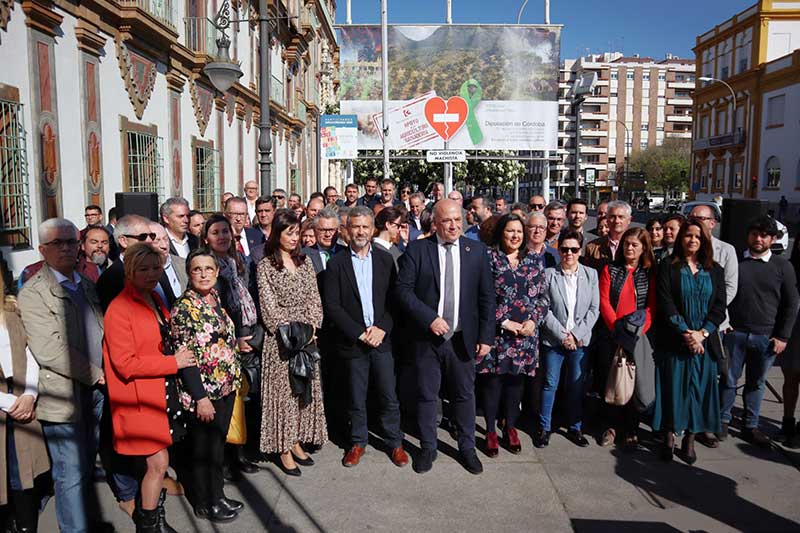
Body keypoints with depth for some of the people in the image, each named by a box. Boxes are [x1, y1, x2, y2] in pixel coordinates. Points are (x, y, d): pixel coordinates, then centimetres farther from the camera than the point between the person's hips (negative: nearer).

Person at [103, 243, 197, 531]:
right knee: (159, 462, 0)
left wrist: (176, 357, 8)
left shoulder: (155, 300, 10)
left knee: (156, 461, 16)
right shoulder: (119, 308, -17)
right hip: (140, 398, -8)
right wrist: (173, 362, -17)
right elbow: (125, 364, -20)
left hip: (164, 393, 8)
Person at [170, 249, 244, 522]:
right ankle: (205, 503, 26)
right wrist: (200, 397, -19)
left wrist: (235, 377, 14)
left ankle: (217, 496, 34)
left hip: (226, 386, 7)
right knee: (203, 448, 8)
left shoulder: (215, 299, 6)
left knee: (218, 443, 18)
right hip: (203, 391, -7)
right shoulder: (184, 307, -16)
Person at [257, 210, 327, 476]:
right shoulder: (265, 266, -4)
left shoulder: (305, 262, 10)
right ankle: (283, 449, 11)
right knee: (282, 390, 1)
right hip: (281, 338, -5)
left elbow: (314, 298, 7)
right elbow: (269, 306, -9)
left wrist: (311, 327, -8)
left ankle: (296, 440, 22)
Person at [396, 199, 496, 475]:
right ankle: (428, 448, 31)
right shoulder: (417, 249, -4)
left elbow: (487, 297, 2)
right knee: (426, 395, 12)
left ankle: (467, 447, 33)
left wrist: (486, 337, -2)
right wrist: (429, 318, -18)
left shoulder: (477, 251, 0)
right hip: (427, 337, -1)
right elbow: (403, 289, -8)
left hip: (462, 338, 1)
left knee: (465, 395, 14)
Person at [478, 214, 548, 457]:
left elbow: (543, 296, 9)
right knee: (492, 380, 3)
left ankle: (510, 427, 28)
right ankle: (491, 430, 19)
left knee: (516, 380, 11)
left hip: (526, 334, 3)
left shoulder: (533, 262, 10)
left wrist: (533, 320, -6)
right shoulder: (489, 258, -3)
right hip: (496, 333, -3)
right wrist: (504, 322, -12)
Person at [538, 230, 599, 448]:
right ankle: (544, 427, 18)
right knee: (550, 384, 5)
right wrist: (562, 335, -10)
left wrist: (576, 334, -9)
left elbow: (594, 309, 1)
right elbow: (544, 309, -6)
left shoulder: (591, 274, 4)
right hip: (554, 339, -2)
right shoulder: (548, 275, -3)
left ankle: (575, 427, 25)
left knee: (577, 385, 10)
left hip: (580, 340, 2)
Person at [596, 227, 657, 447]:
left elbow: (652, 306, 0)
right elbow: (604, 301, 0)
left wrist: (639, 329, -13)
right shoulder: (610, 270, 7)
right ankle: (611, 426, 17)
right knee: (608, 380, 4)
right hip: (610, 335, 1)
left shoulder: (650, 272, 5)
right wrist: (617, 328, -11)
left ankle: (631, 429, 15)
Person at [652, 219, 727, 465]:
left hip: (705, 341, 2)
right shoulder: (668, 267, 1)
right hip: (673, 340, -2)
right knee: (672, 387, 2)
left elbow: (719, 308, 3)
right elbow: (666, 304, -7)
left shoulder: (715, 271, 9)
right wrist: (685, 333, -14)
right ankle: (669, 436, 14)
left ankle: (690, 439, 16)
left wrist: (702, 333, -11)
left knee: (699, 388, 4)